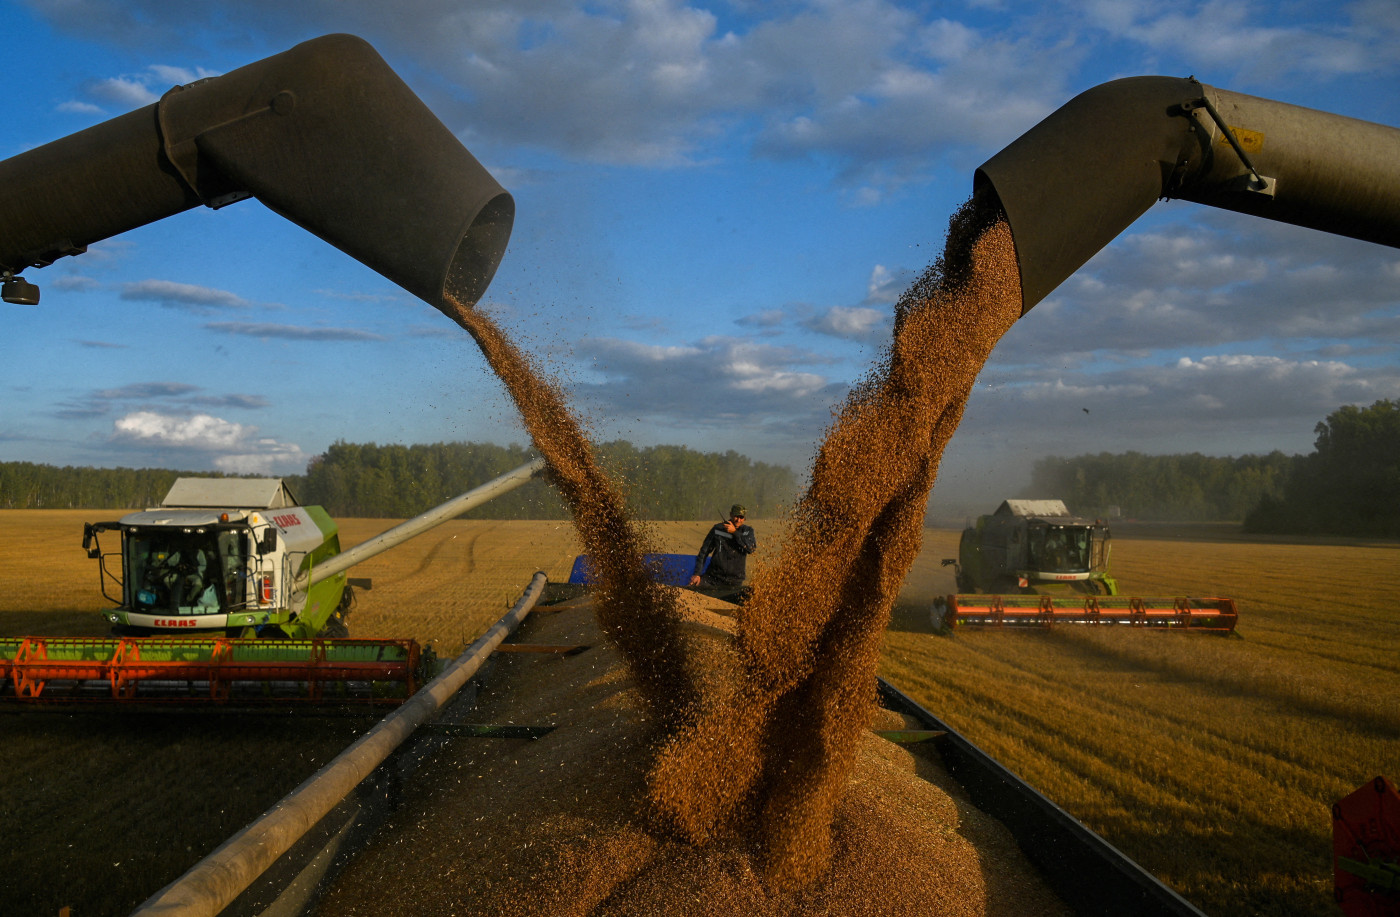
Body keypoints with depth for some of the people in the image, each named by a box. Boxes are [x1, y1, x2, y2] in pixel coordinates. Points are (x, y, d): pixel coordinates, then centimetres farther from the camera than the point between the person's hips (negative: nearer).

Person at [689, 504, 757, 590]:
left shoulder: (747, 531, 3)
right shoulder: (718, 529, 1)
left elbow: (751, 548, -18)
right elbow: (704, 551, 6)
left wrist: (735, 532, -16)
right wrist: (697, 574, -1)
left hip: (734, 581, 1)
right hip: (713, 577, -1)